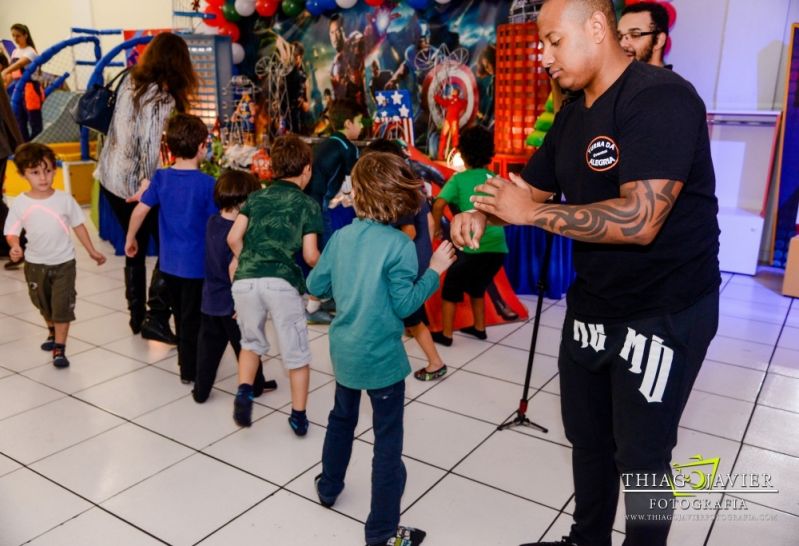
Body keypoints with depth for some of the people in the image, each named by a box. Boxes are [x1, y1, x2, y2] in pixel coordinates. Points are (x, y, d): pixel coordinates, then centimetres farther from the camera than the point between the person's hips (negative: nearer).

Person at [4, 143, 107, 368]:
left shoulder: (64, 199, -10)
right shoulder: (20, 203, -10)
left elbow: (78, 225, 0)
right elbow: (11, 232, -6)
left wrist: (92, 251, 3)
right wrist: (15, 247, -28)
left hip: (63, 263, -2)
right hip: (35, 264, 2)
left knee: (62, 305, -4)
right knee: (43, 305, 22)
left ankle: (59, 348, 5)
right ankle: (52, 332, 48)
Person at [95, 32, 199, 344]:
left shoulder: (129, 82, 6)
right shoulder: (163, 98, -16)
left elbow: (123, 129, 12)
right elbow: (151, 143, -22)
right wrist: (148, 184, -20)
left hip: (110, 178, 8)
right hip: (137, 185, -7)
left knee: (135, 249, 18)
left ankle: (136, 316, 27)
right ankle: (156, 318, 0)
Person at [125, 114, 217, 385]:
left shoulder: (160, 177, -3)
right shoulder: (207, 183, -15)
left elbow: (140, 210, -1)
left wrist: (130, 239, 14)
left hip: (169, 261, 5)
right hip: (196, 263, -5)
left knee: (180, 313, 22)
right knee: (192, 317, 8)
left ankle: (186, 359, 38)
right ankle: (189, 370, 19)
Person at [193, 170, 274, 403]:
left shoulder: (212, 222, -2)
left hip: (210, 302, 6)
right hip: (233, 305, -6)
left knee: (208, 347, 16)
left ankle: (201, 391, 23)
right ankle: (255, 386, 31)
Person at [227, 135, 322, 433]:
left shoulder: (256, 197, 18)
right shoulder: (308, 204, 9)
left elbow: (234, 237, 8)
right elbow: (310, 254, 2)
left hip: (245, 280, 3)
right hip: (282, 282, -3)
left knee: (251, 342, 26)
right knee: (296, 352, 13)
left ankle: (244, 392, 7)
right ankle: (298, 416, 20)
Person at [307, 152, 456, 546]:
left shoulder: (342, 236, -2)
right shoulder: (398, 245, -19)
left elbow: (315, 286, 5)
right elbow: (404, 305, -17)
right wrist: (435, 270, -10)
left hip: (344, 350, 6)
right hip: (381, 356, -6)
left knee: (341, 419, 28)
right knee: (388, 442, 5)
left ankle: (329, 487, 48)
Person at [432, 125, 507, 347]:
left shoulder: (459, 179, -2)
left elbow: (439, 204, -13)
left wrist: (437, 227, 2)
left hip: (472, 247, -5)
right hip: (497, 246, 5)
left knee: (451, 288, 15)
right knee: (477, 287, 29)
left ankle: (446, 335, 20)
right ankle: (479, 328, 38)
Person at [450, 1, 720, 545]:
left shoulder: (660, 97, -21)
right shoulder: (572, 117, 8)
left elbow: (638, 220, -31)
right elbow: (528, 191, 13)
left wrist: (530, 212, -24)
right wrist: (481, 213, -9)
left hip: (663, 312, -8)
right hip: (592, 305, 9)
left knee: (640, 456, 6)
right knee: (587, 437, 22)